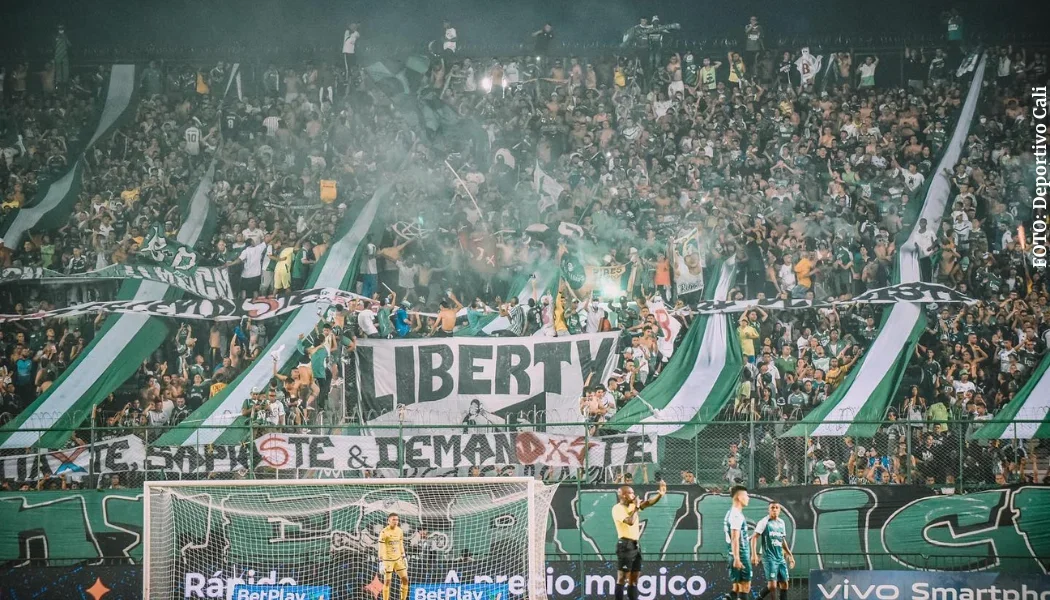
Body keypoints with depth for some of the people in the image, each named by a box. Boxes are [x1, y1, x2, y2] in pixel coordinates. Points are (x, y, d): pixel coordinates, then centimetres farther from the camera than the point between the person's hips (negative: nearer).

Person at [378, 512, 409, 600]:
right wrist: (381, 563, -21)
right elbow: (380, 548, -18)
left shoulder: (399, 531, 3)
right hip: (387, 559, -6)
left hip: (398, 559, 6)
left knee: (405, 579, 1)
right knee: (387, 582, -1)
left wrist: (404, 558, 14)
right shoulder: (384, 532, -18)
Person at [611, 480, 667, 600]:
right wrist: (636, 507, -11)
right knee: (622, 578, -10)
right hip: (625, 545, -9)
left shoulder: (633, 505, 14)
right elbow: (630, 521, -23)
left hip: (635, 545, 9)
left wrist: (660, 494, -13)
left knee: (634, 579, 8)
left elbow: (648, 503, 3)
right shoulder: (618, 509, -10)